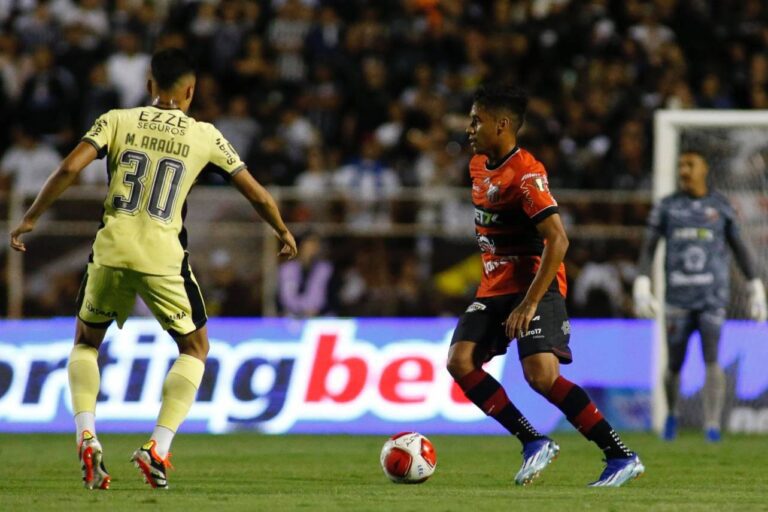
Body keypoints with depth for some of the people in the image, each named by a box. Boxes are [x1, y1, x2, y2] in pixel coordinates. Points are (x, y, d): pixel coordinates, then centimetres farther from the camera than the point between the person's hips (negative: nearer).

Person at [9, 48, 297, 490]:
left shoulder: (118, 121, 6)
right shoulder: (204, 136, 7)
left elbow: (69, 169, -5)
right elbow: (256, 193, 13)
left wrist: (30, 219, 6)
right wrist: (283, 232, 31)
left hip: (111, 253, 1)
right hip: (164, 256, -1)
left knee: (86, 341, 24)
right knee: (195, 348, 18)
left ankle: (86, 434, 1)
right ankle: (158, 448, 2)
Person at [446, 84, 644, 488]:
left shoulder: (526, 174, -18)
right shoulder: (478, 166, 11)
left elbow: (557, 241, -24)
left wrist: (529, 303, -27)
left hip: (535, 288, -9)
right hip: (494, 288, 9)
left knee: (542, 376, -23)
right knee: (459, 362, -11)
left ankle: (622, 457, -14)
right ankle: (534, 444, -4)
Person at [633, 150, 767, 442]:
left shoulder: (721, 207, 4)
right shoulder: (667, 207, 5)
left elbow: (740, 250, 10)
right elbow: (648, 249, 3)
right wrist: (641, 289, -8)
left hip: (713, 297, -1)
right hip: (679, 297, 1)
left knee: (712, 358, -16)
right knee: (674, 364, 6)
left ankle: (712, 426, -19)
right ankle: (672, 413, 34)